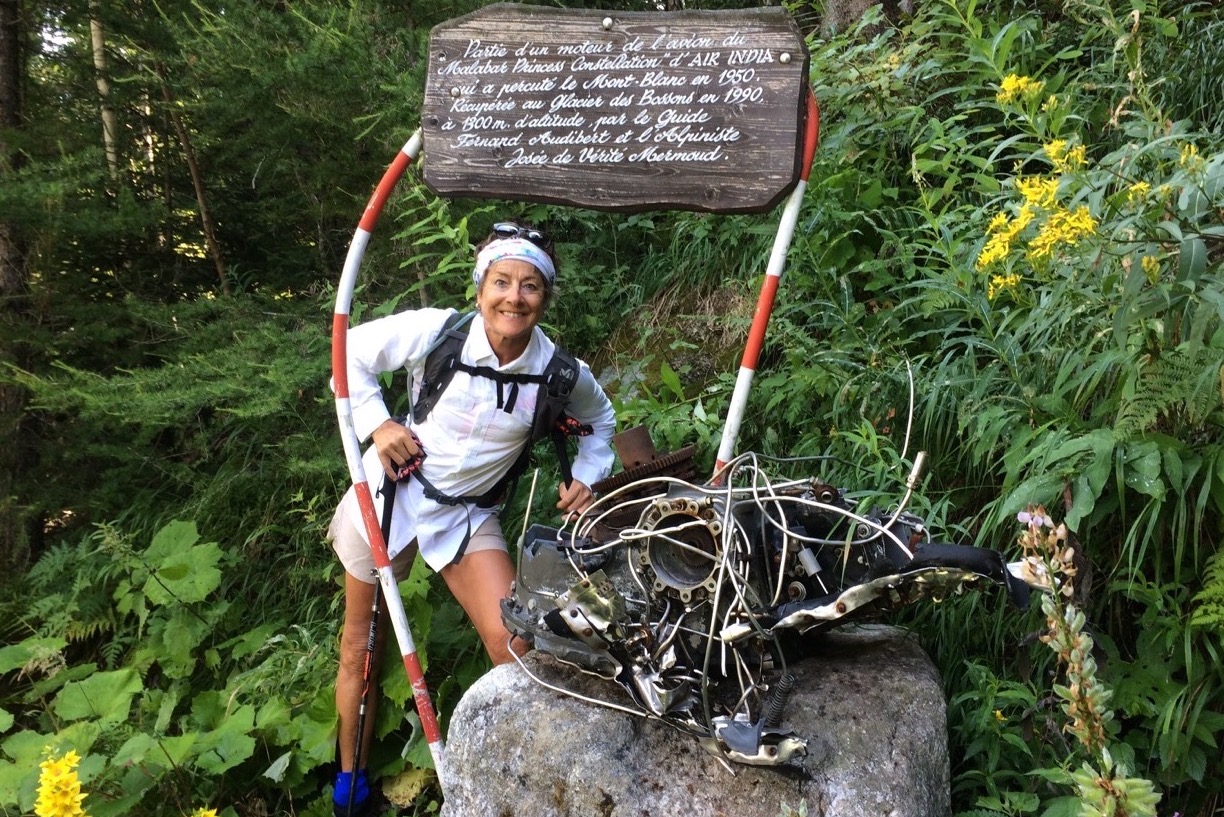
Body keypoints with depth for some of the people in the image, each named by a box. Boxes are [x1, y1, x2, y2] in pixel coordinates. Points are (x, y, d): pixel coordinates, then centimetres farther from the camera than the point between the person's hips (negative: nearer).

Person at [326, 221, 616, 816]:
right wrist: (377, 422, -14)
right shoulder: (435, 331, -19)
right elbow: (352, 353, -5)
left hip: (467, 514, 1)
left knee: (514, 648, -13)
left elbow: (600, 420, 10)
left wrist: (586, 476, -4)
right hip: (389, 494, 0)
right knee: (361, 647, 13)